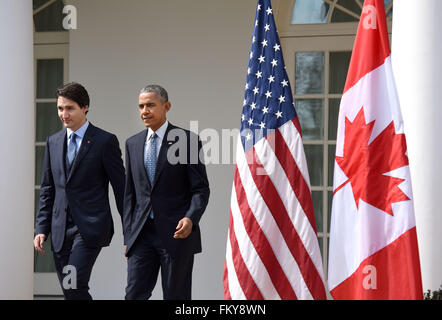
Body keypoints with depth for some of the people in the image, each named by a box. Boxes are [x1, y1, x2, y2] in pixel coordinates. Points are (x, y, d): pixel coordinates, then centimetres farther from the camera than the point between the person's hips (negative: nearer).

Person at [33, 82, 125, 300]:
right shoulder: (53, 142, 12)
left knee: (74, 286, -18)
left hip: (91, 226, -6)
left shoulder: (105, 141, -4)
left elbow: (121, 188, -2)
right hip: (61, 230, 6)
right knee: (69, 292, 7)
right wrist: (41, 229, 8)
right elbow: (47, 189, 16)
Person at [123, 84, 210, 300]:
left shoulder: (187, 140, -2)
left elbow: (201, 189, -4)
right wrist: (128, 236, 10)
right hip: (142, 234, 4)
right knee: (134, 295, -2)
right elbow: (130, 193, 15)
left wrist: (190, 219, -22)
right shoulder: (133, 144, 13)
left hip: (177, 233, -4)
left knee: (176, 296, 2)